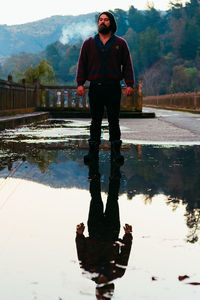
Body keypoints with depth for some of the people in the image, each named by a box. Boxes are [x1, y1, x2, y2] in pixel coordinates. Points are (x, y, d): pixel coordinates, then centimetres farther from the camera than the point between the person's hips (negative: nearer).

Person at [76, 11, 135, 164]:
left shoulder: (120, 43, 9)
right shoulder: (89, 43, 12)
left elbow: (127, 64, 6)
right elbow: (82, 64, 10)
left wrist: (130, 84, -4)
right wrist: (80, 84, -1)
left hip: (113, 88, -1)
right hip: (95, 87, 1)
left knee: (114, 120, 2)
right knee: (95, 121, 4)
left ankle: (116, 151, 7)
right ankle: (93, 150, 9)